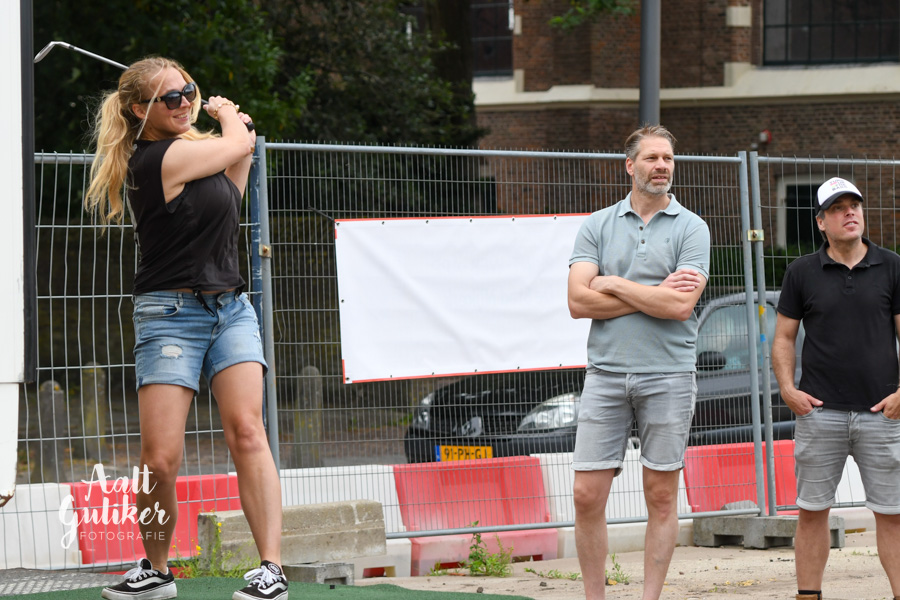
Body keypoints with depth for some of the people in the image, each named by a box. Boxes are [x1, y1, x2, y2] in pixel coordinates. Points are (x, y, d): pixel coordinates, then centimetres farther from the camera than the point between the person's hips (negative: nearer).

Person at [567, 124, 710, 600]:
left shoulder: (690, 229, 3)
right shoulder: (597, 226, 9)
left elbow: (681, 306, -11)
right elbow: (579, 301, -3)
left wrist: (614, 284, -5)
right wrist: (656, 294, -7)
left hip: (668, 375, -1)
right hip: (605, 372, 2)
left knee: (661, 497, 3)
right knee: (587, 496, -3)